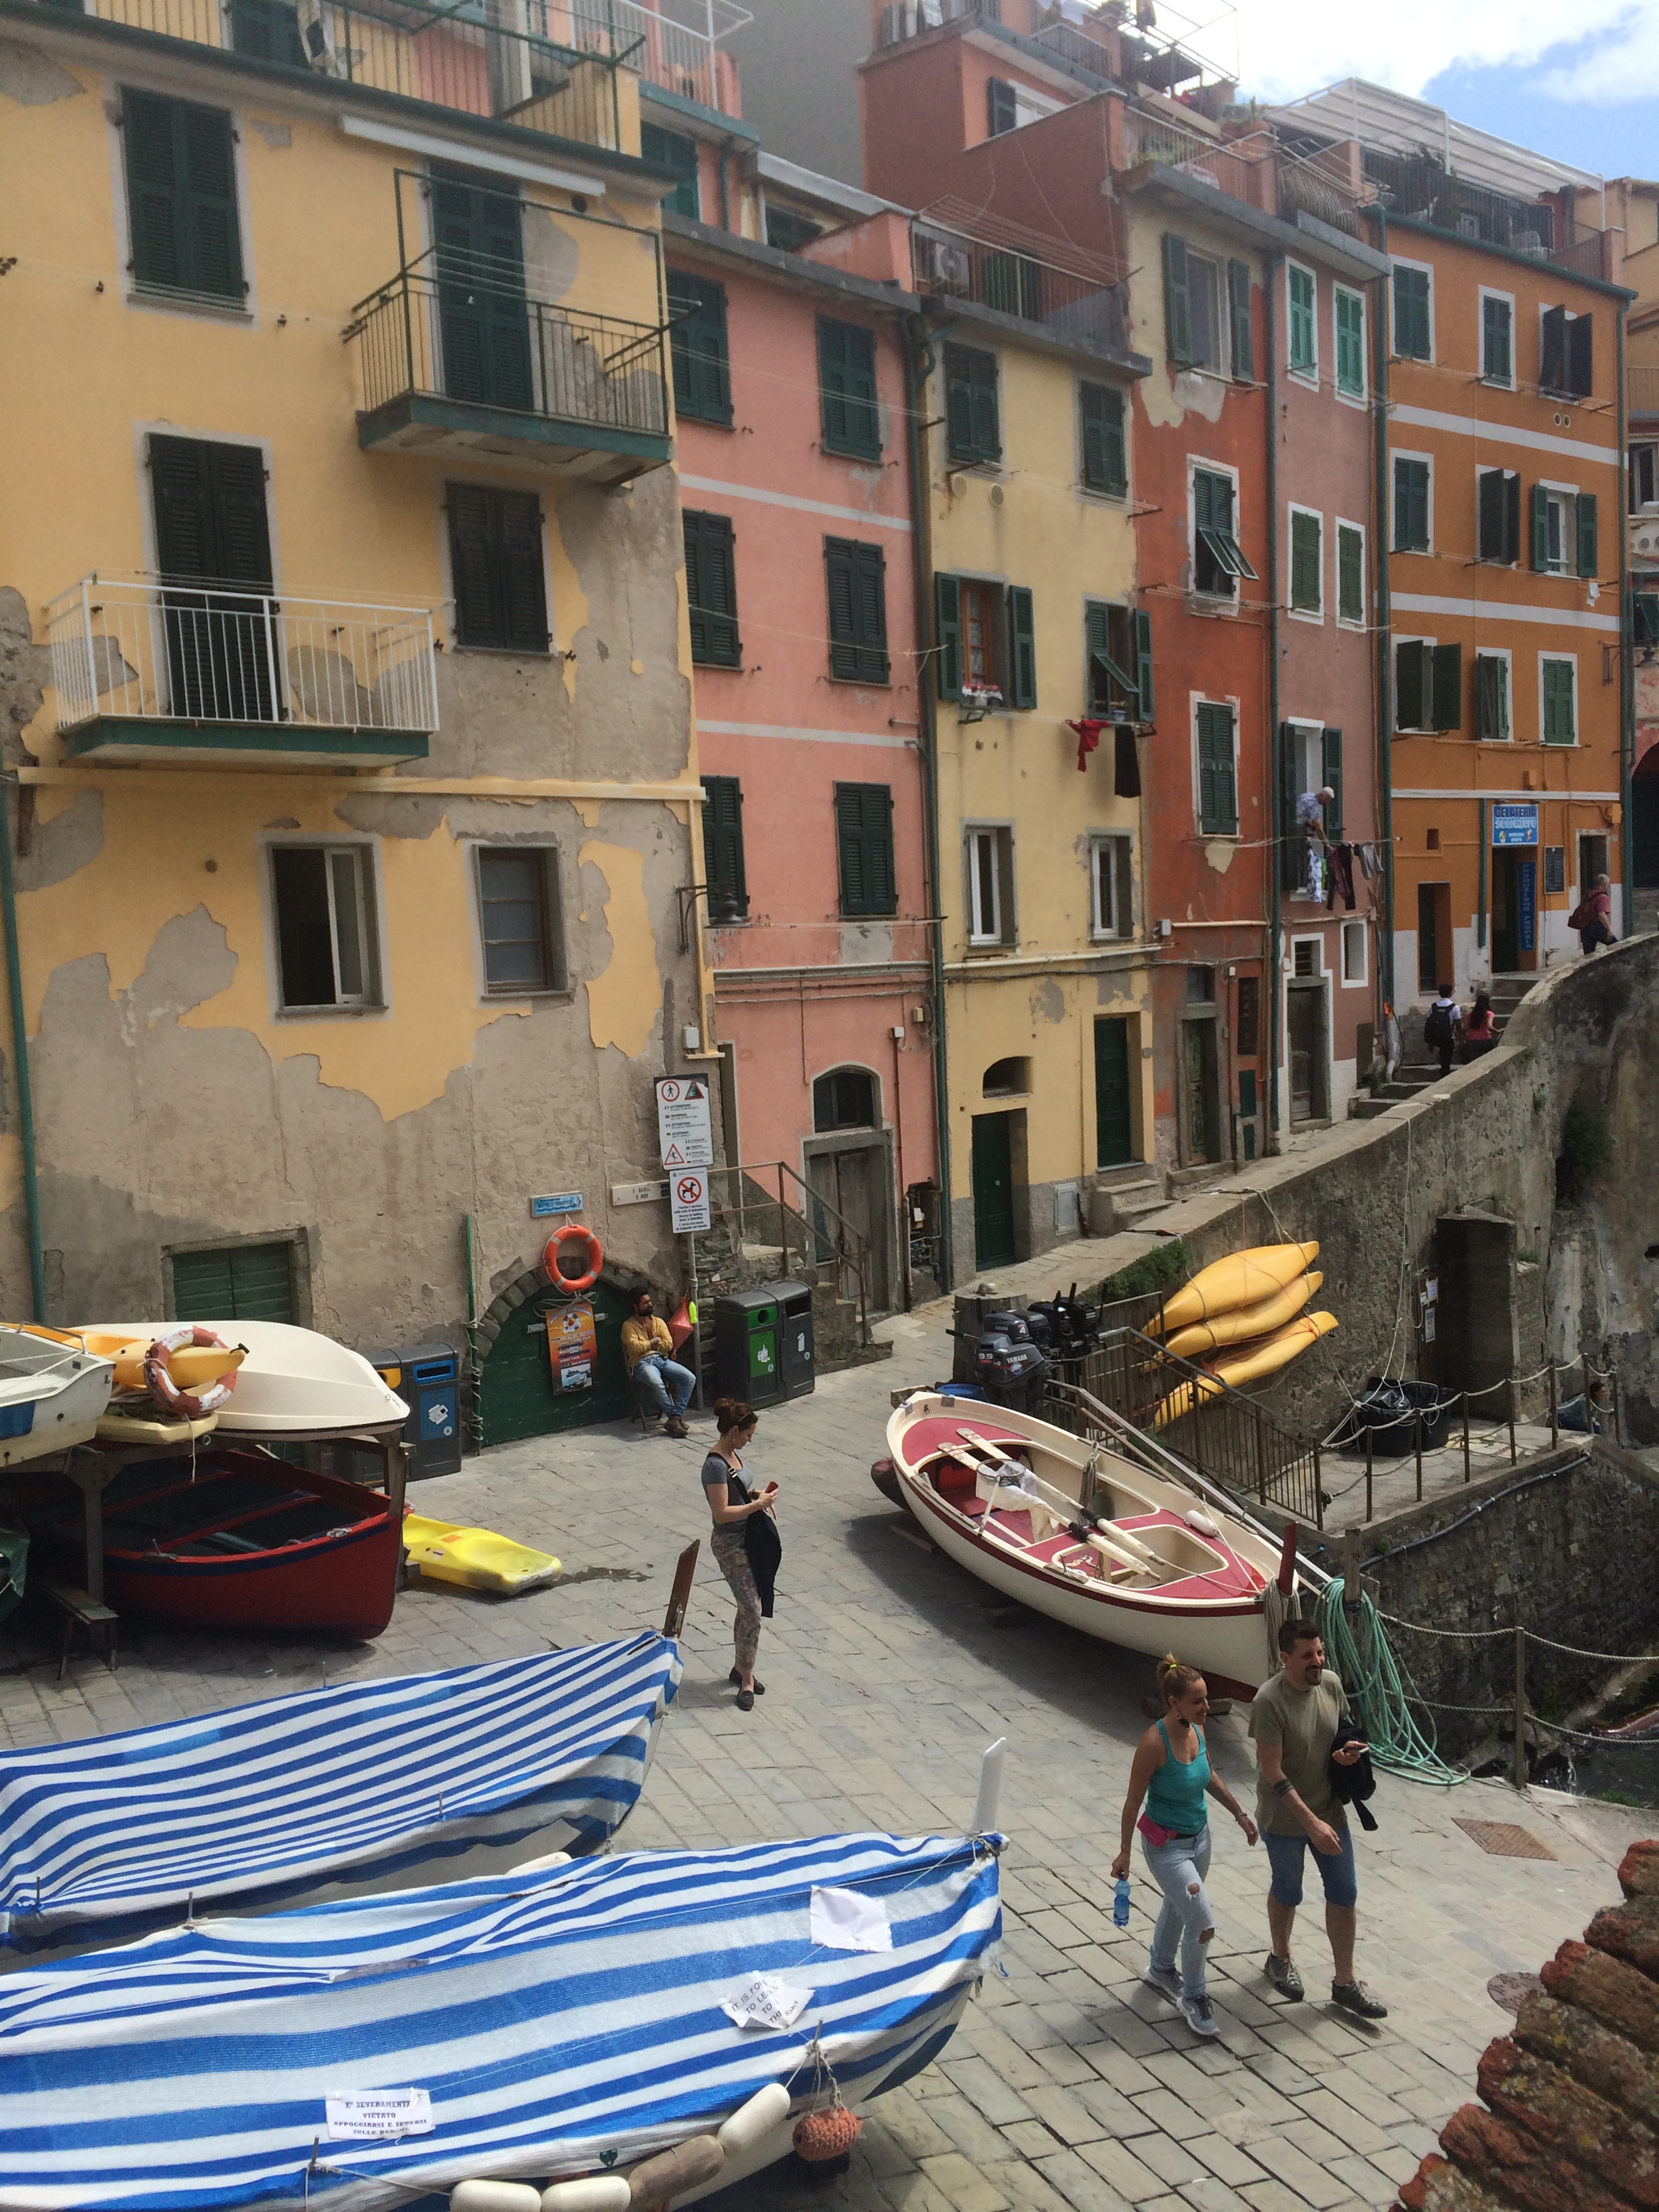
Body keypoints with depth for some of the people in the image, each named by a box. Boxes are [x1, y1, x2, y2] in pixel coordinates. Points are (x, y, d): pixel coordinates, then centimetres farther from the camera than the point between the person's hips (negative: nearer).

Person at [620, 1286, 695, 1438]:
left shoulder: (658, 1321, 19)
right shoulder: (629, 1326, 6)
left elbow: (669, 1344, 6)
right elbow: (635, 1347, -11)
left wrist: (647, 1345, 1)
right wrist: (653, 1342, 2)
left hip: (663, 1359, 5)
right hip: (643, 1363, -5)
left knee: (690, 1378, -20)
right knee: (657, 1383, -39)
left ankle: (674, 1419, -26)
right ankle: (676, 1417, -28)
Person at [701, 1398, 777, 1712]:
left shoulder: (733, 1455, 6)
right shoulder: (715, 1466, -23)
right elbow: (722, 1513, -25)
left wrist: (757, 1494, 2)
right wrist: (758, 1504, -21)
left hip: (747, 1540, 9)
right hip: (730, 1545, -9)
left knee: (747, 1608, 15)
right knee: (752, 1610, -8)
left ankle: (741, 1668, 28)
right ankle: (747, 1679, 2)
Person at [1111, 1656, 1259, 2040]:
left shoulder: (1197, 1729, -9)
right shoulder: (1155, 1742, -30)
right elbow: (1133, 1800, -19)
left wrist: (1240, 1813, 13)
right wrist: (1125, 1852, -12)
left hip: (1199, 1836, 7)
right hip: (1166, 1845, -7)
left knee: (1178, 1907, 26)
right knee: (1202, 1923, -7)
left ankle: (1160, 1970, 51)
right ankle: (1192, 1998, 16)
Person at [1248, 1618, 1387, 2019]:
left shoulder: (1331, 1684, -9)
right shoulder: (1269, 1701, -29)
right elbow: (1273, 1773, -27)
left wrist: (1347, 1749, -12)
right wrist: (1312, 1823, -29)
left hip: (1330, 1809, 5)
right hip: (1285, 1818, -5)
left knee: (1344, 1893, 11)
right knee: (1287, 1893, 17)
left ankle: (1345, 1983, 28)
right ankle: (1280, 1960, 43)